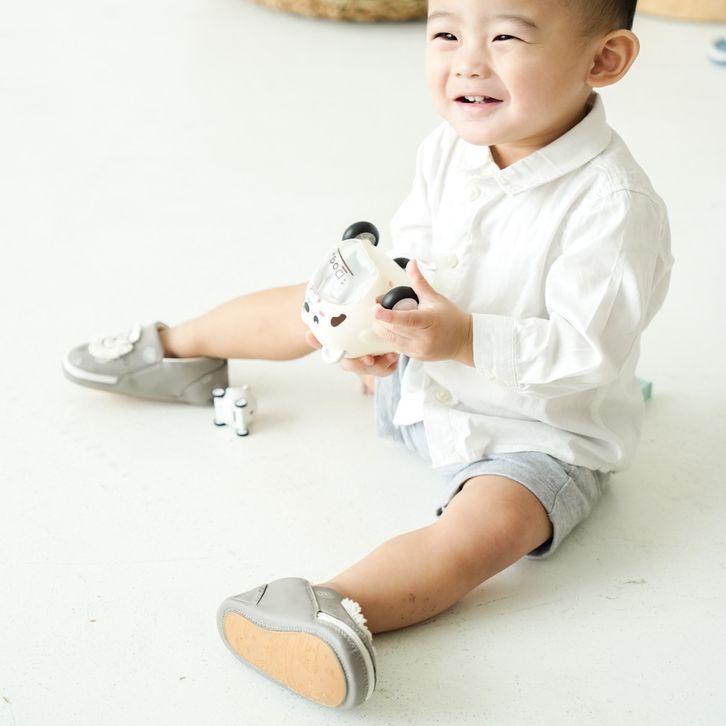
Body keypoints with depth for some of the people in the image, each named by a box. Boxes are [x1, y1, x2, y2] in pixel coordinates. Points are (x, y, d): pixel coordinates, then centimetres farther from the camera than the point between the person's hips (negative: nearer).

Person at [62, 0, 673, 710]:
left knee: (490, 521, -36)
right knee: (319, 304, 16)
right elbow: (406, 250, 2)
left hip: (543, 431, -6)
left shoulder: (616, 206, -32)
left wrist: (466, 338, -43)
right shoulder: (448, 149, -11)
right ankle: (176, 348, 40)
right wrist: (375, 316, -18)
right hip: (423, 378, 7)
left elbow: (589, 352, -32)